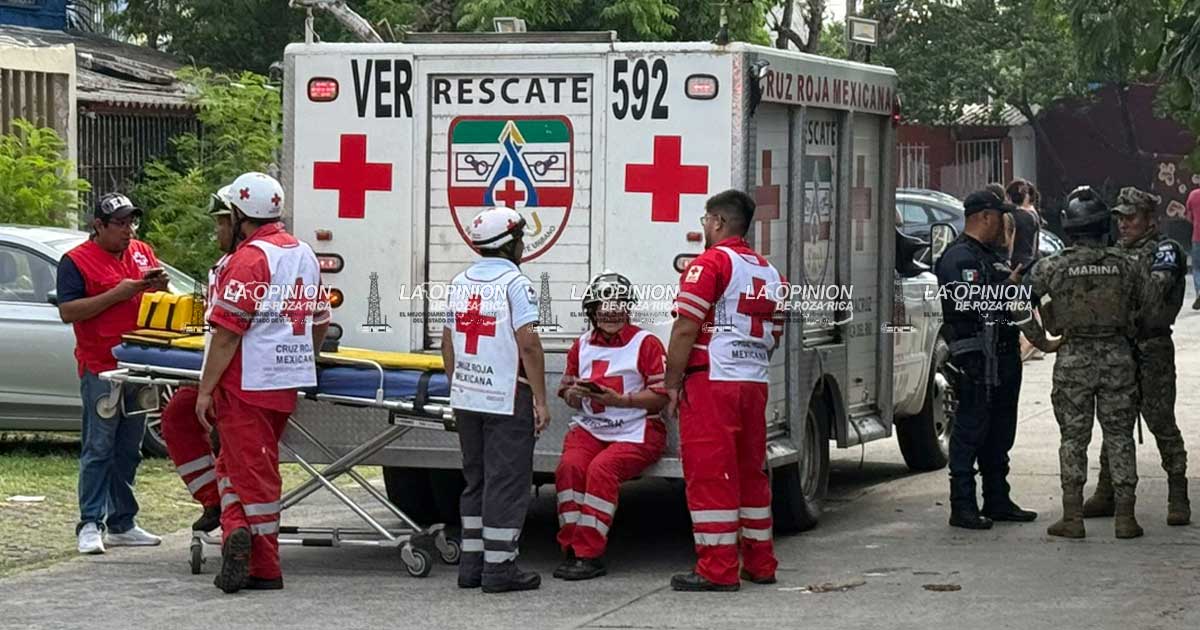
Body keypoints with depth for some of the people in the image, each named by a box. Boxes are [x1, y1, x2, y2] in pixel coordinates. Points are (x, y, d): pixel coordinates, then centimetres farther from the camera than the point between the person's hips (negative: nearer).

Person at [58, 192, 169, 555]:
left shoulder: (143, 253, 15)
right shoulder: (76, 261, -4)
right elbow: (67, 312, -13)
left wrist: (160, 287, -2)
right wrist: (116, 294, -18)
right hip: (100, 370, -6)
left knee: (128, 450, 10)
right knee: (99, 449, -7)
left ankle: (122, 524, 15)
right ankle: (90, 525, -5)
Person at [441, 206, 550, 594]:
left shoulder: (461, 283, 11)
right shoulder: (514, 283, -11)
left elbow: (448, 342, 15)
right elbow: (528, 344, -17)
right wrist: (540, 401, -13)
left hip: (467, 399, 7)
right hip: (507, 400, -7)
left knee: (476, 481, 15)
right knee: (506, 483, -2)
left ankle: (471, 564, 17)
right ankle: (499, 568, -3)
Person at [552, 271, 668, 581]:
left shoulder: (646, 343, -2)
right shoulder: (581, 346, 15)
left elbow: (661, 396, -7)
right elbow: (567, 390, 20)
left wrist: (618, 399, -18)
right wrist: (576, 394, -5)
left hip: (635, 430, -5)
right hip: (590, 427, 5)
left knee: (602, 468, -30)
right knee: (570, 466, -25)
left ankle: (590, 555, -27)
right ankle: (572, 549, -20)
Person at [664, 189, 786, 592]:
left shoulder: (710, 264, -9)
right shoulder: (769, 273, 16)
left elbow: (685, 330, -14)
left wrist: (672, 384, -8)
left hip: (712, 382, -8)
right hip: (755, 384, 8)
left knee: (709, 474, -5)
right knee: (750, 472, 15)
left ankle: (717, 570, -6)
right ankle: (760, 564, 21)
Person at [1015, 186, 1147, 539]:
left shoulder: (1053, 267, -6)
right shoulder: (1126, 265, -2)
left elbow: (1020, 303, 1)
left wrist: (1038, 338, 13)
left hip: (1072, 360, -1)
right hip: (1118, 357, 1)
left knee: (1073, 439, 7)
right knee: (1119, 437, 7)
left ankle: (1072, 518, 5)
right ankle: (1125, 517, 6)